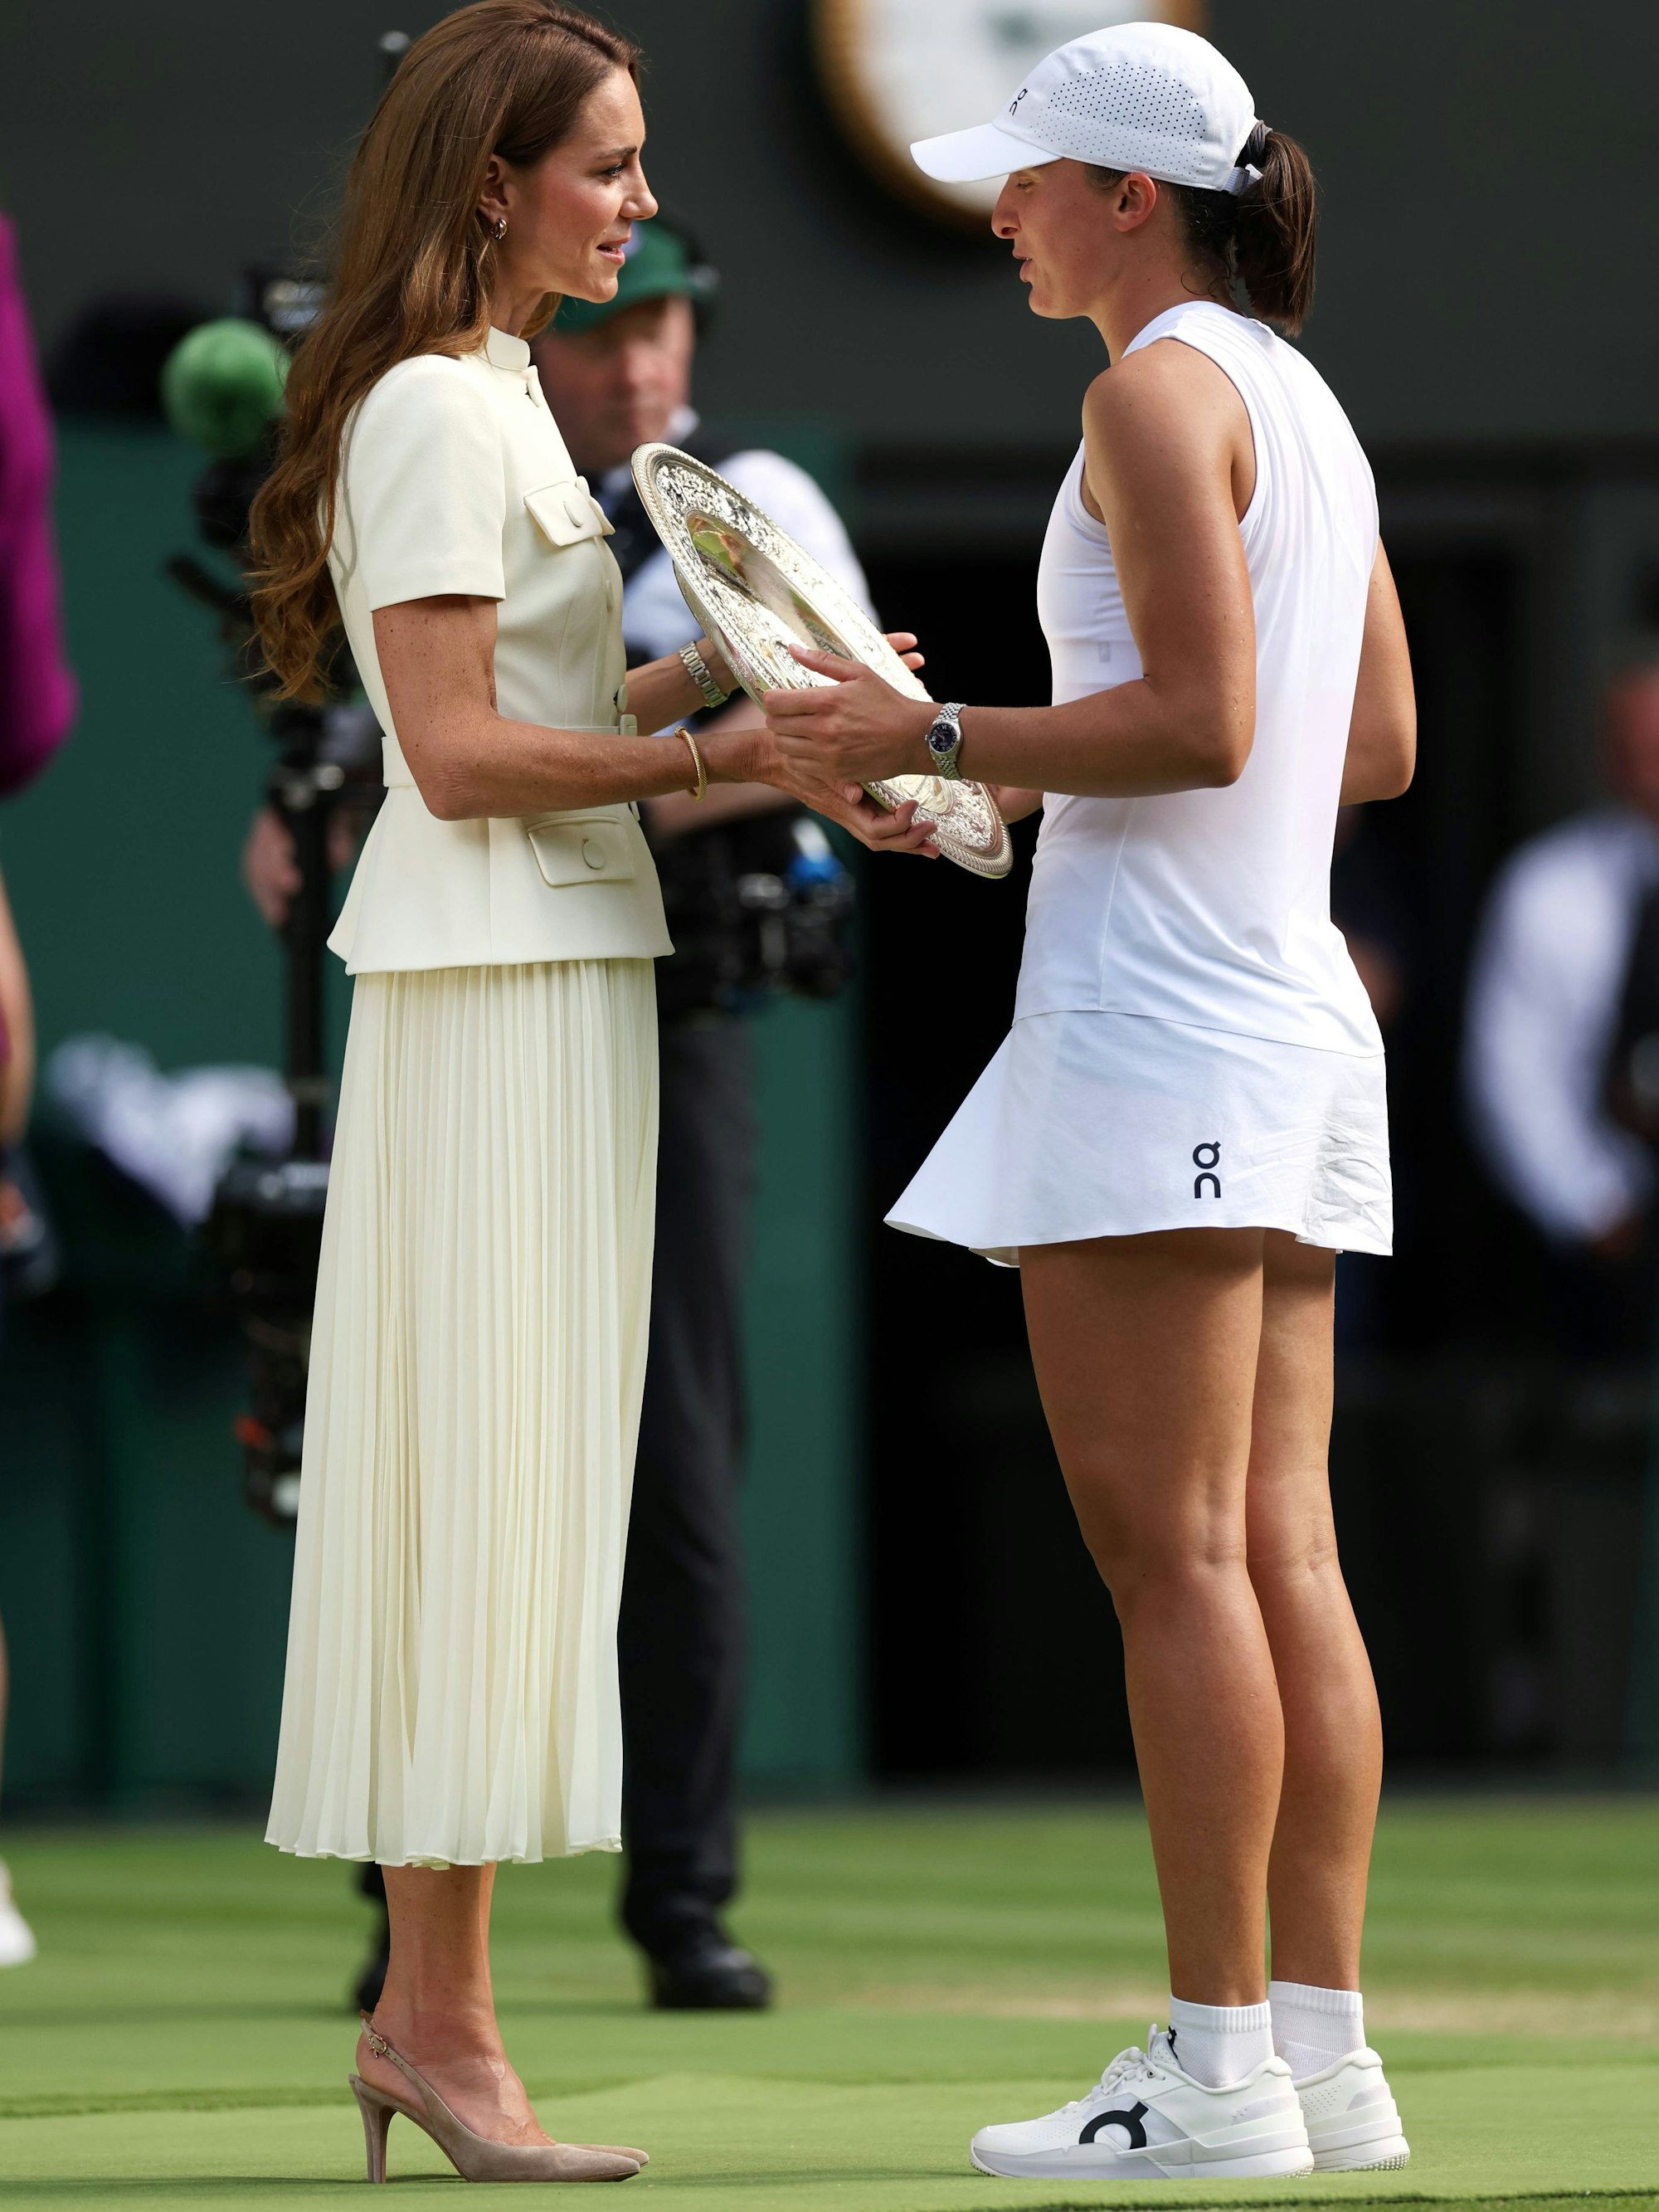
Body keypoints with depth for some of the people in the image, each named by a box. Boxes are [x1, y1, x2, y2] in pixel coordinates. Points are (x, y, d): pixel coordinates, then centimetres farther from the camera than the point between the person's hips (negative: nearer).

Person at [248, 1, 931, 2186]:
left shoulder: (493, 394, 18)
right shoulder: (432, 407, -12)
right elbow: (461, 755, -18)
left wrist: (735, 665, 8)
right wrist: (731, 753, -18)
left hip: (549, 966, 10)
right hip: (495, 985, -10)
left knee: (506, 1485, 9)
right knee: (480, 1471, -8)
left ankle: (425, 2008, 12)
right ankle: (448, 2024, -6)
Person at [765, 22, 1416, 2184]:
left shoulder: (1158, 393, -10)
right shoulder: (1307, 405, 17)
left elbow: (1201, 719, -19)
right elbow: (1380, 741, 19)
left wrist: (942, 741, -12)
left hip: (1153, 1011, -9)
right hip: (1290, 1011, 9)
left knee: (1169, 1543, -9)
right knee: (1280, 1548, 6)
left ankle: (1218, 2067, -10)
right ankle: (1325, 2046, 4)